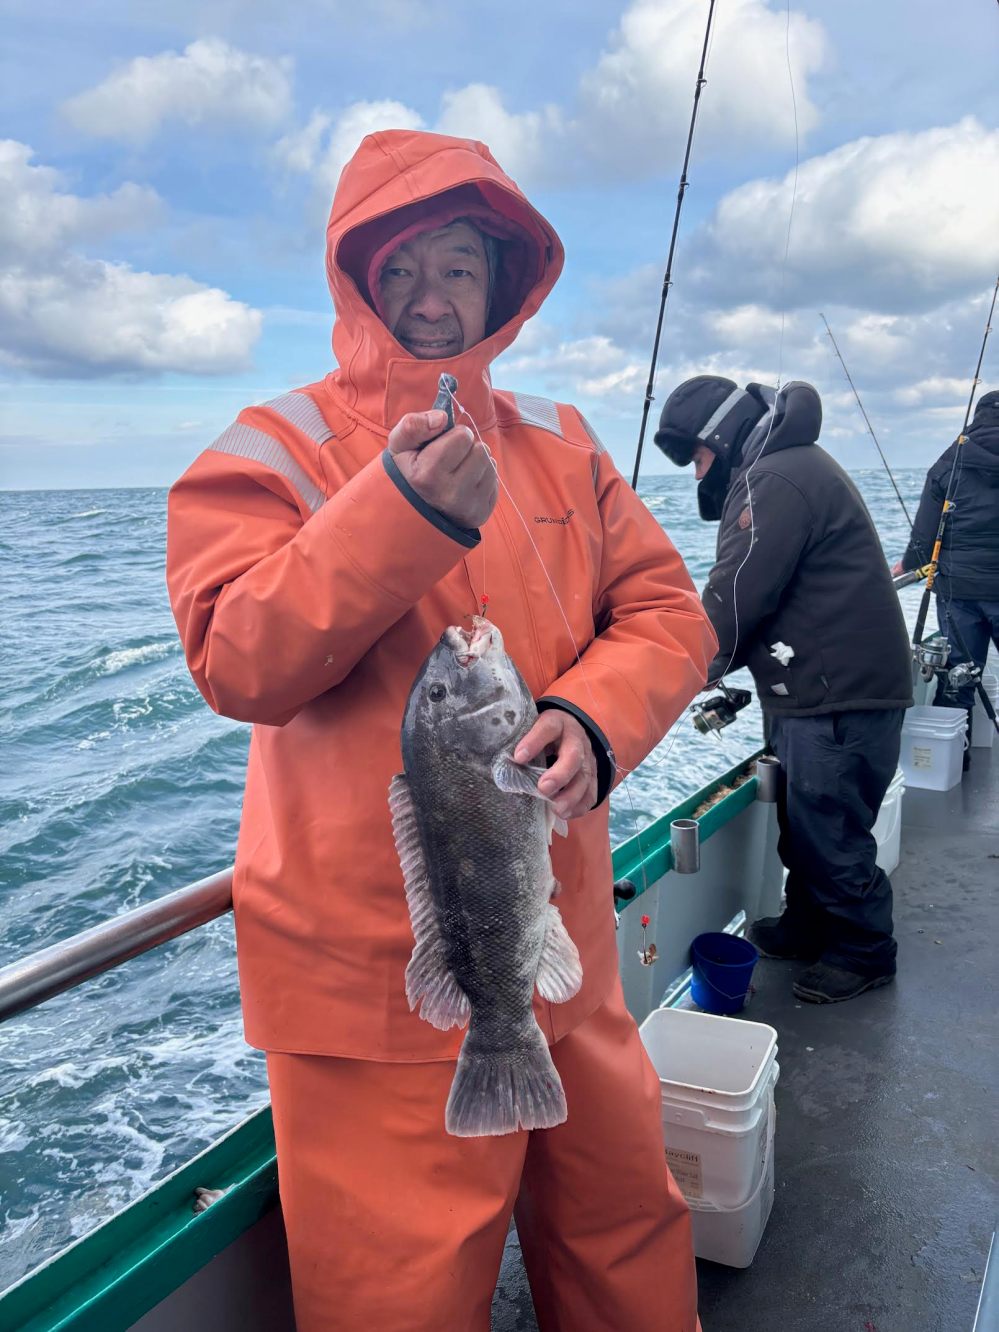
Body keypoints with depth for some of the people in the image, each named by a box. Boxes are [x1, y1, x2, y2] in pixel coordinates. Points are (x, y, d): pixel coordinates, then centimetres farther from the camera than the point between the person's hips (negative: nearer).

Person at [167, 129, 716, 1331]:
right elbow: (237, 665, -17)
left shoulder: (561, 446, 8)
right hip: (377, 973, -4)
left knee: (627, 1229, 22)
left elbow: (666, 612, 3)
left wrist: (595, 716, -18)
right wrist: (403, 510, -28)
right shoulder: (272, 451, -5)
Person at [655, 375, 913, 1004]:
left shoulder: (775, 480, -19)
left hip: (842, 695, -11)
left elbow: (735, 599, -21)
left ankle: (864, 952, 17)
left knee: (829, 829, 0)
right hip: (814, 690, 11)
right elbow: (764, 596, 19)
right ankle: (809, 924, 35)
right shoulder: (793, 467, 17)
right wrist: (737, 678, 13)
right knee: (803, 817, 20)